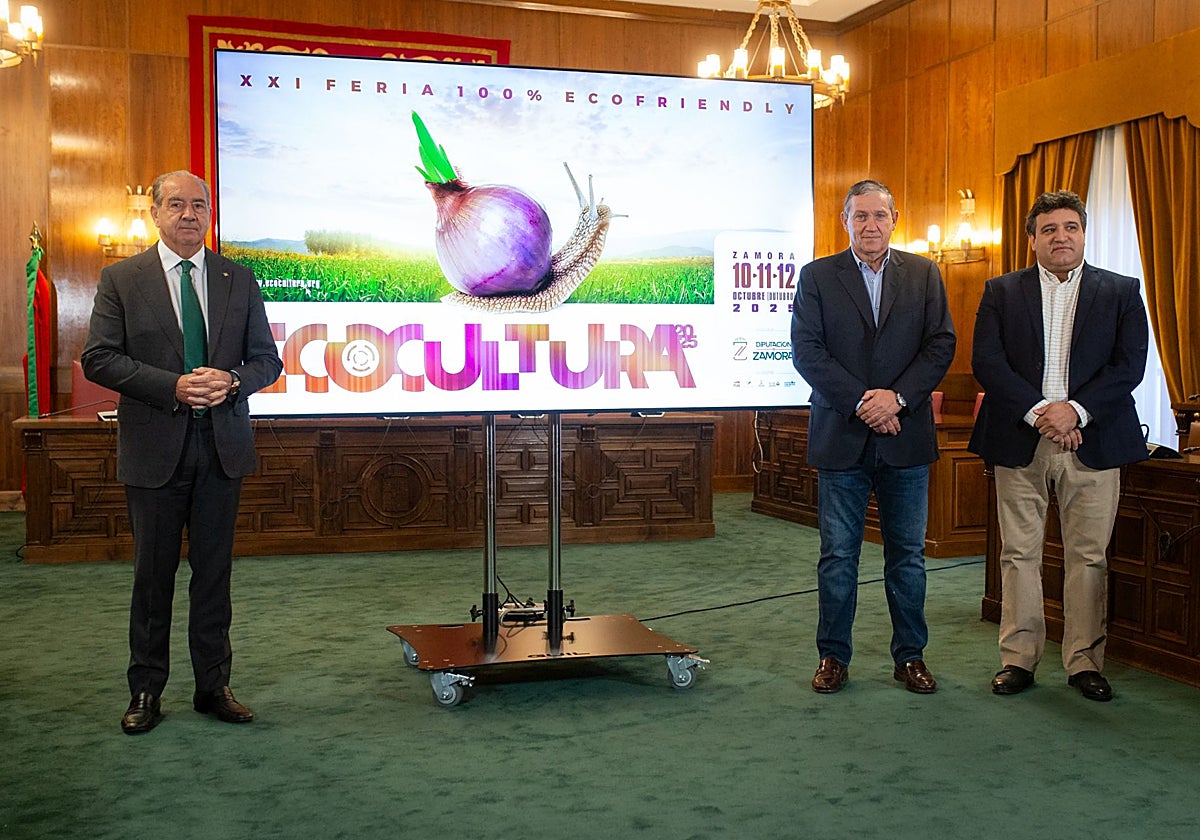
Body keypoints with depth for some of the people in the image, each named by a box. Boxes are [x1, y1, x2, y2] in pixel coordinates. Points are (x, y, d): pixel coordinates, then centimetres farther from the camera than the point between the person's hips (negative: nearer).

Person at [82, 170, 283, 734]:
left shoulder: (239, 281, 8)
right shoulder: (121, 279, 2)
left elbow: (266, 359, 9)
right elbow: (98, 358, -5)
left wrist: (232, 382, -14)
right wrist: (173, 386, -17)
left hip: (222, 445, 2)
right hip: (154, 447, -2)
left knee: (214, 570, 9)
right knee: (153, 572, 6)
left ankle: (213, 686, 20)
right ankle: (146, 691, 19)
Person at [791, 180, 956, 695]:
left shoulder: (924, 275, 9)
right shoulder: (817, 277, 4)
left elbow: (942, 344, 2)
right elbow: (806, 351, -5)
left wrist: (897, 397, -12)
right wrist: (860, 401, -14)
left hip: (905, 437, 1)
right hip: (841, 438, -1)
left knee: (908, 554, 9)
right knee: (838, 555, 5)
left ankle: (910, 656, 21)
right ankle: (833, 657, 17)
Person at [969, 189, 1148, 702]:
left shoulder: (1122, 292, 8)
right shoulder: (1001, 292, 7)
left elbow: (1129, 365, -1)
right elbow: (986, 362, -3)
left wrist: (1075, 409, -14)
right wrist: (1038, 411, -13)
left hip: (1091, 443, 0)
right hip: (1019, 443, 0)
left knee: (1088, 557, 5)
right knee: (1019, 554, 5)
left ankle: (1084, 663, 16)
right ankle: (1018, 659, 14)